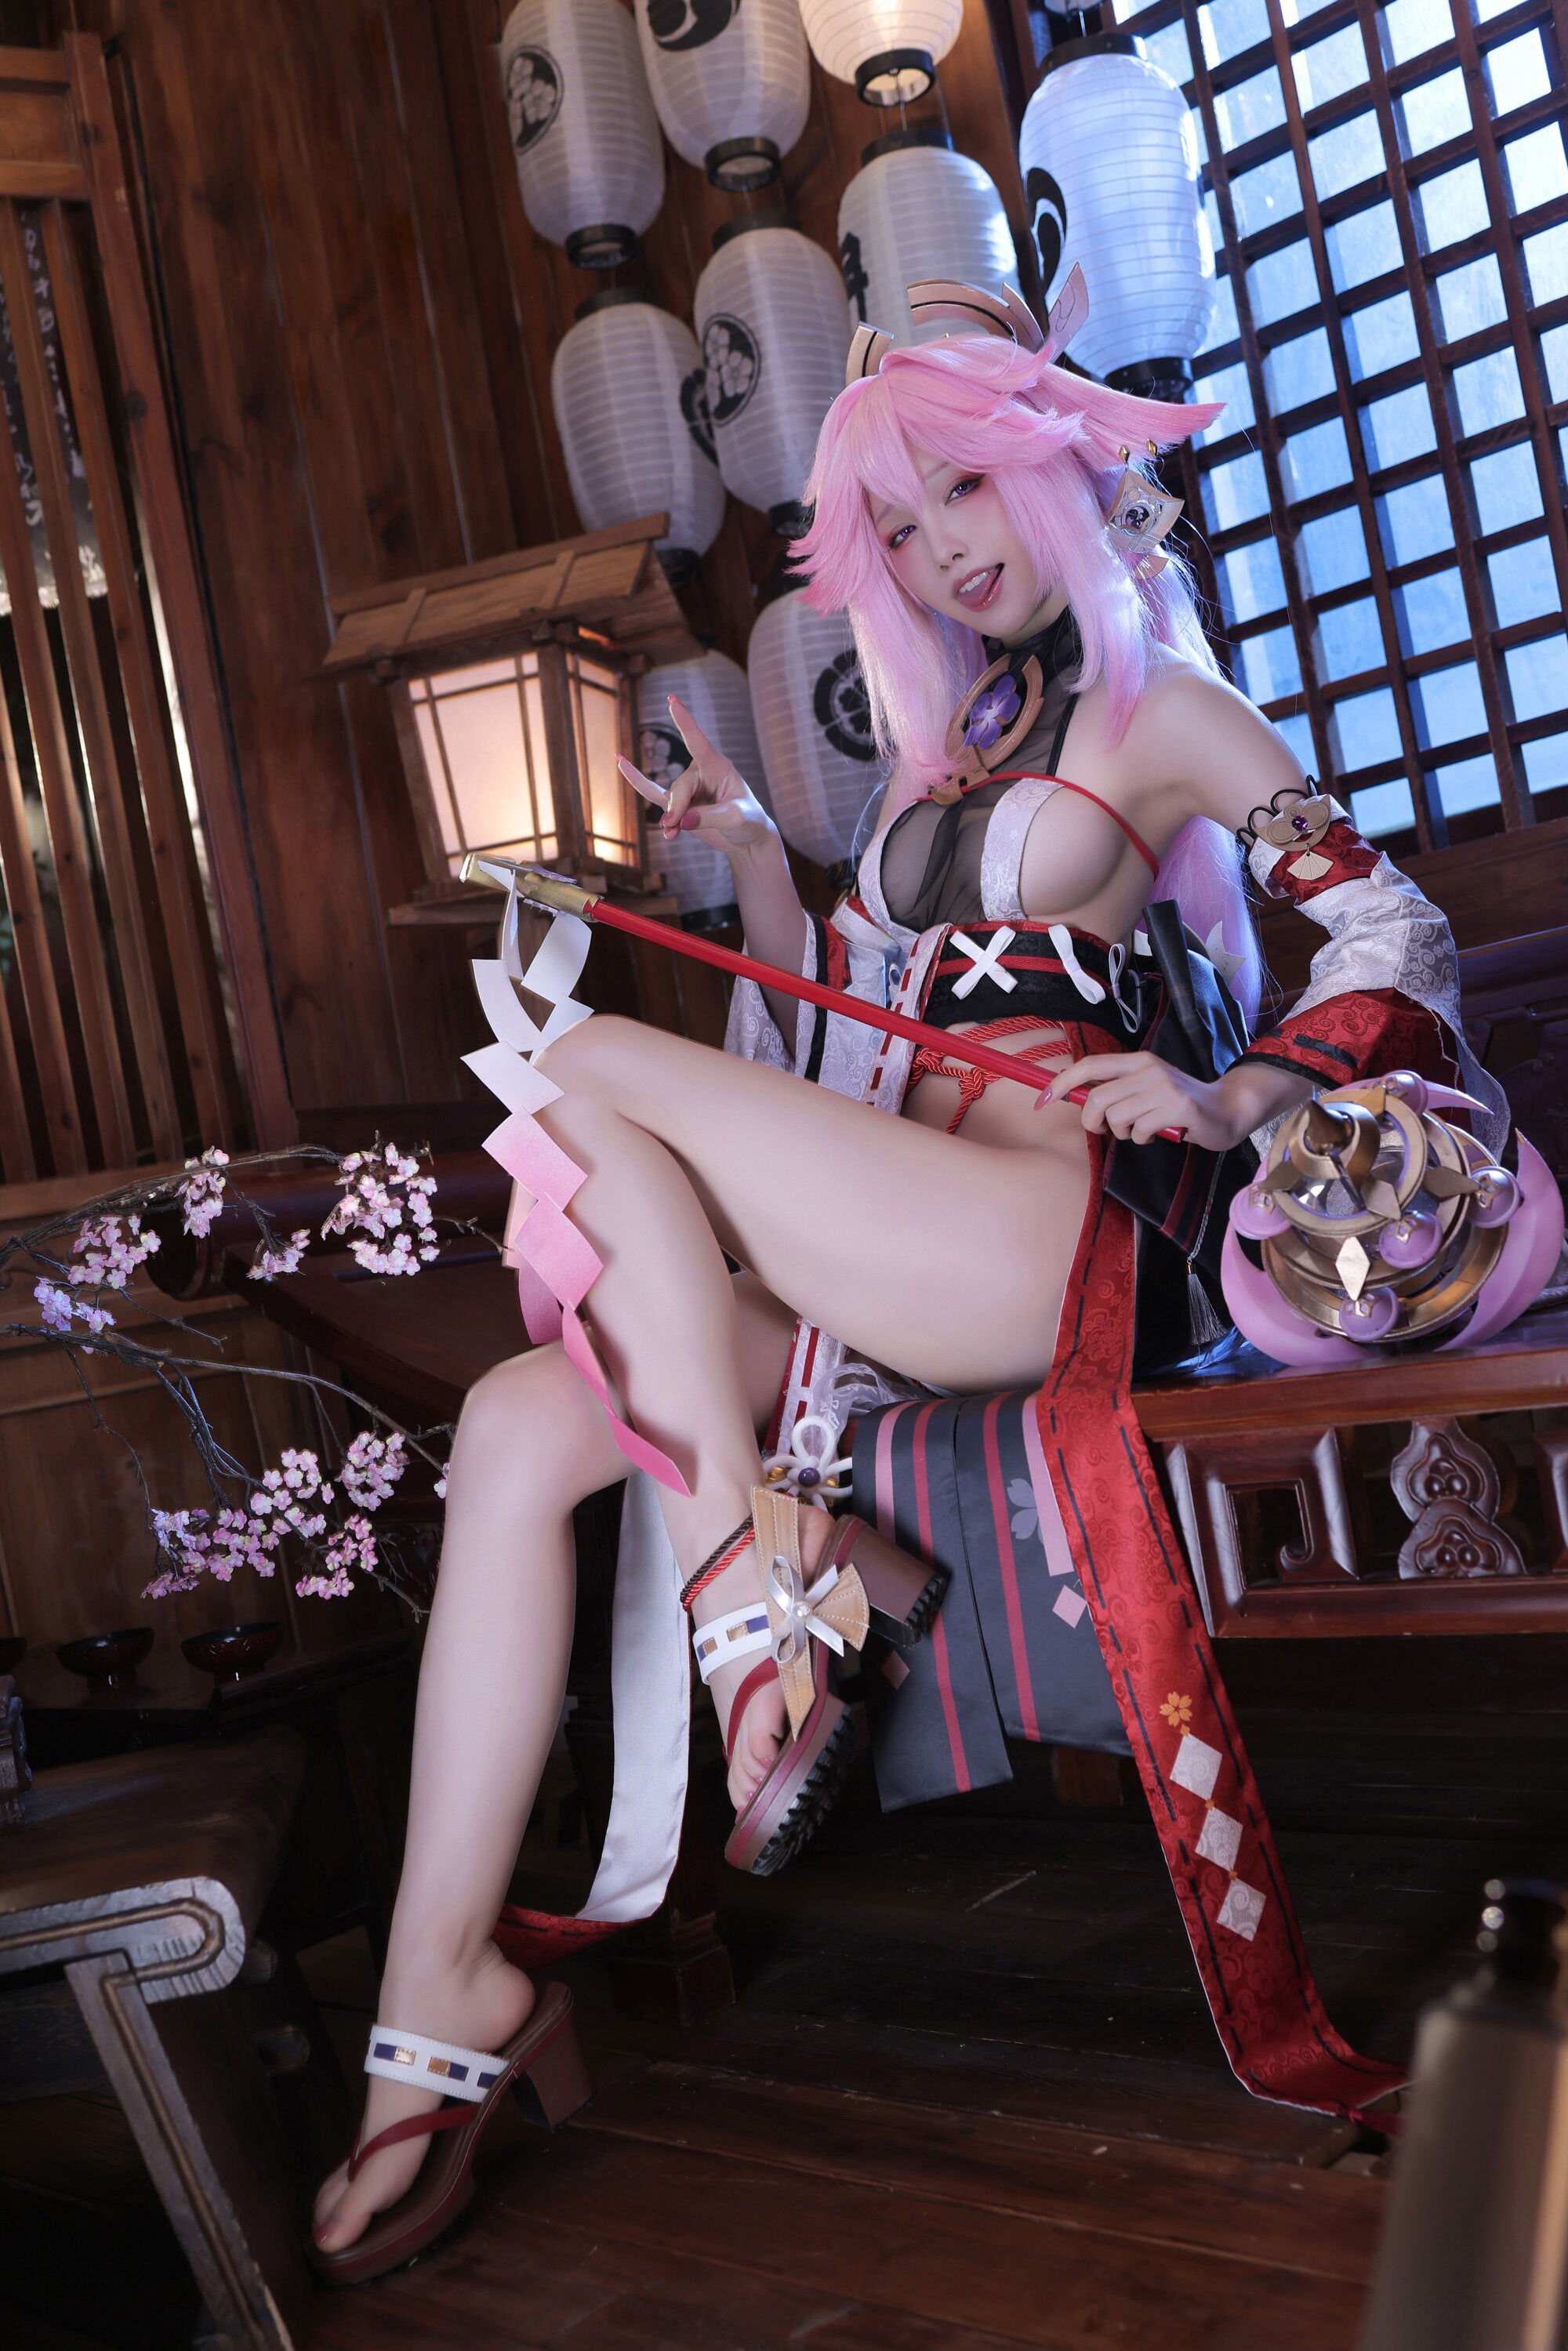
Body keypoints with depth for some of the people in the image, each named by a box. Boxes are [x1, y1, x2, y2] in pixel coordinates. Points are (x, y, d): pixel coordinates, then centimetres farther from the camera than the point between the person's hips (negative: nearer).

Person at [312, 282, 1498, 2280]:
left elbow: (1396, 939, -2)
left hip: (1047, 1237, -7)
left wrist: (1229, 1101, -18)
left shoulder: (1161, 713, 5)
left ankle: (754, 1557, -14)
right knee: (516, 1429, -12)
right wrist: (756, 864, 16)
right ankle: (436, 1980, -12)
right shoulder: (945, 754, 27)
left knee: (593, 1070, -18)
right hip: (882, 1266, 7)